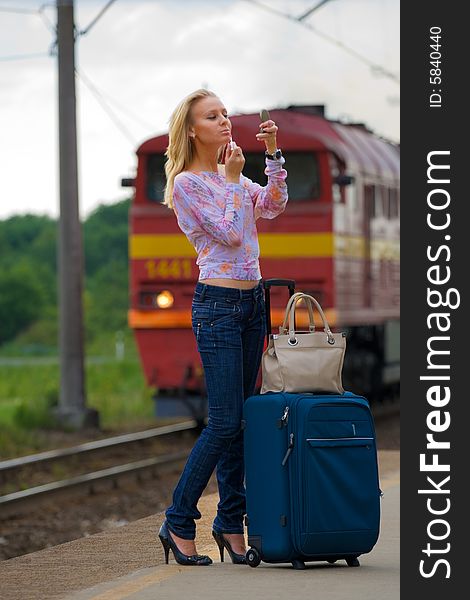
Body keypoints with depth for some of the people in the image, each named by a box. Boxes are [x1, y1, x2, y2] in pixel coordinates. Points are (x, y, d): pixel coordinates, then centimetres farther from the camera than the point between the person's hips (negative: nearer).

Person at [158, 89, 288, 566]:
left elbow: (273, 207, 2)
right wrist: (233, 178, -9)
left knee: (239, 419, 8)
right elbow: (230, 232, -16)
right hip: (217, 304, -8)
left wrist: (273, 154, -4)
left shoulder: (233, 177, 15)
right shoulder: (187, 183, -8)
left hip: (252, 301, 8)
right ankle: (178, 523, -2)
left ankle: (230, 521, 14)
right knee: (224, 422, -10)